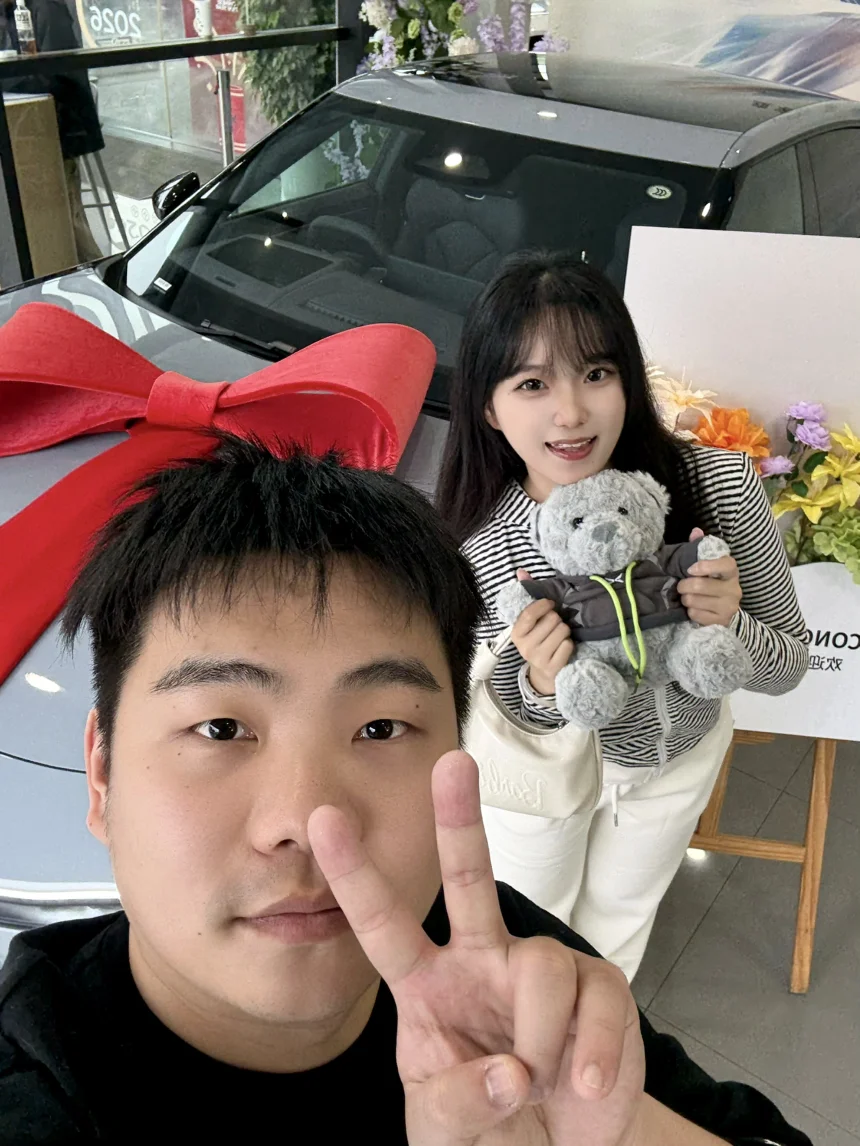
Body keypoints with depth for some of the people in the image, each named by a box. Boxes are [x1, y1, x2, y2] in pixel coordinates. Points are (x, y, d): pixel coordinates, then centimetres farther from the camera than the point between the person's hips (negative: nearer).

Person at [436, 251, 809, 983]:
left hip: (683, 755, 2)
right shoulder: (473, 547, -34)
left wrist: (729, 627, -40)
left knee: (619, 912, 31)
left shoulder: (721, 485, -31)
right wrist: (542, 687, -41)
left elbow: (789, 666, -18)